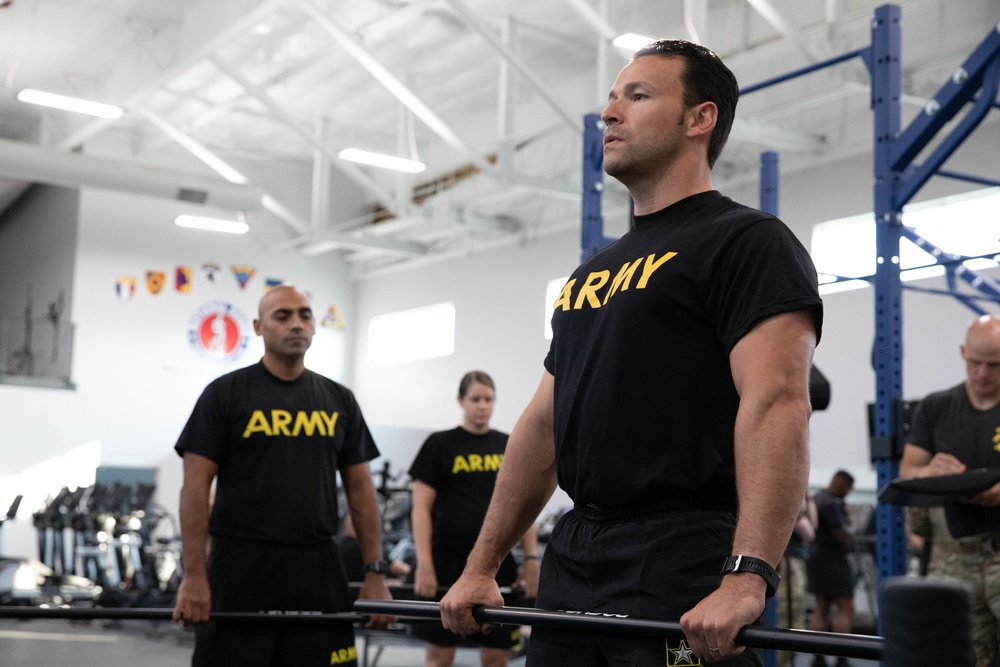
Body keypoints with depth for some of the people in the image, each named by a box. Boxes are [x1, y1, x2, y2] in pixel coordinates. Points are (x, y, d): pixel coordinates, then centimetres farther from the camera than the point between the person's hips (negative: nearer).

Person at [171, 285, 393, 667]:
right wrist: (193, 574, -12)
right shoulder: (226, 393, -2)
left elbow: (360, 488, 11)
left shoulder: (338, 401, 10)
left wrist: (375, 572, 4)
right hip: (243, 566, -3)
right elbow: (195, 485, -5)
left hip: (317, 568, 4)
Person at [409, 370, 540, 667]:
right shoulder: (440, 444, 0)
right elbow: (421, 508, -3)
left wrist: (531, 559, 4)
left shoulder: (510, 447, 10)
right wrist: (424, 563, -12)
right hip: (449, 562, -3)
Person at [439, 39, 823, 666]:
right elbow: (544, 422, 19)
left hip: (681, 572, -7)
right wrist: (481, 567, 16)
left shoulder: (746, 242, -6)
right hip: (571, 568, 8)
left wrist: (749, 574, -30)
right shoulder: (591, 273, 19)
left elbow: (775, 401, -19)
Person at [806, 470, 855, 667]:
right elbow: (842, 535, -20)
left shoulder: (815, 498, 14)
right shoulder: (831, 503, -17)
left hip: (816, 556, 10)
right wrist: (847, 520, -2)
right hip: (833, 559, -10)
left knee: (821, 609, 10)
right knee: (845, 608, -4)